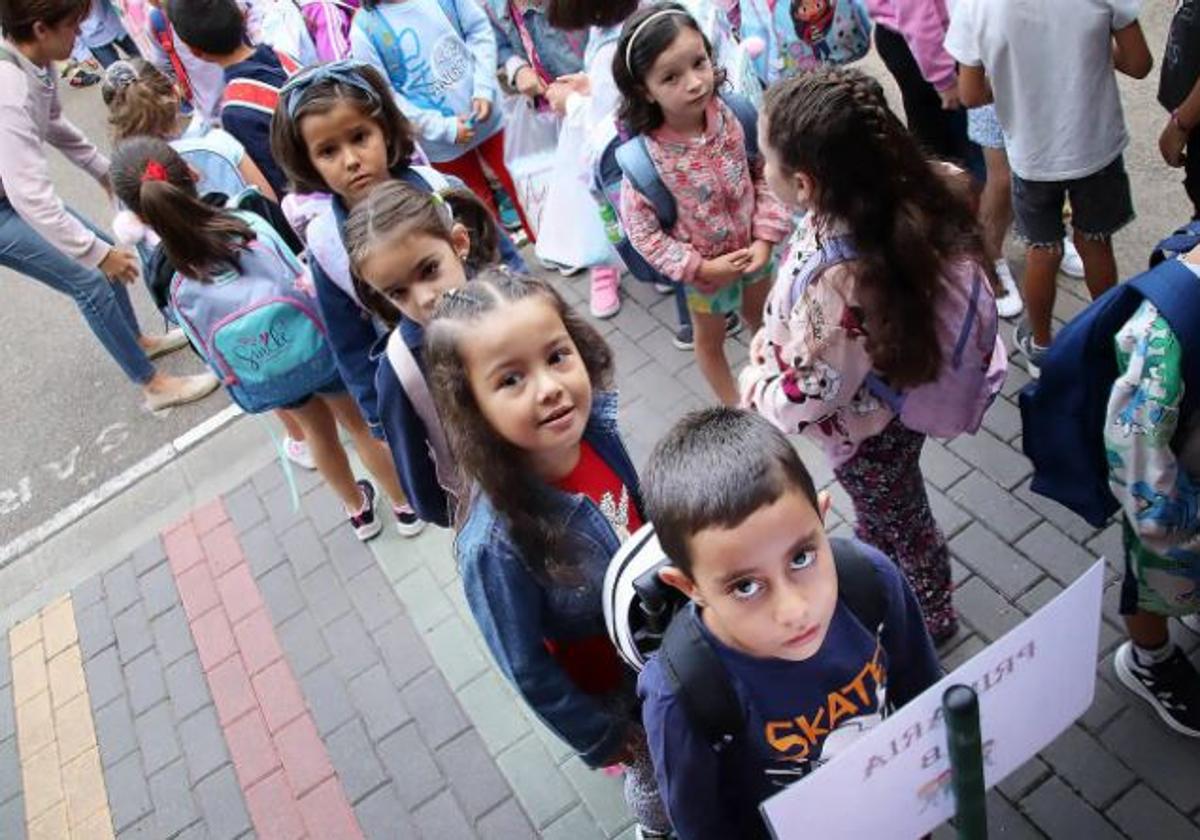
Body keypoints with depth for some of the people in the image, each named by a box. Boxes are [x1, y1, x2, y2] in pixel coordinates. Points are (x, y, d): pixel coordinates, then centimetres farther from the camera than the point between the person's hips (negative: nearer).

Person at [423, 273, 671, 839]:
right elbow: (528, 670, -23)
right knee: (656, 774, 26)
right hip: (610, 689, -4)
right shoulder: (496, 542, -39)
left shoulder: (598, 423, -25)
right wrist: (600, 738, -9)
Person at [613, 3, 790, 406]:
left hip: (752, 248, 3)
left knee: (761, 316, 30)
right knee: (710, 338, 23)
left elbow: (765, 173, -9)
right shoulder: (644, 154, -30)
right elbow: (640, 229, -21)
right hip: (703, 268, -3)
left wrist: (765, 237, -15)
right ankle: (735, 406, 49)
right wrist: (699, 267, -21)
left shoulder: (732, 115, -22)